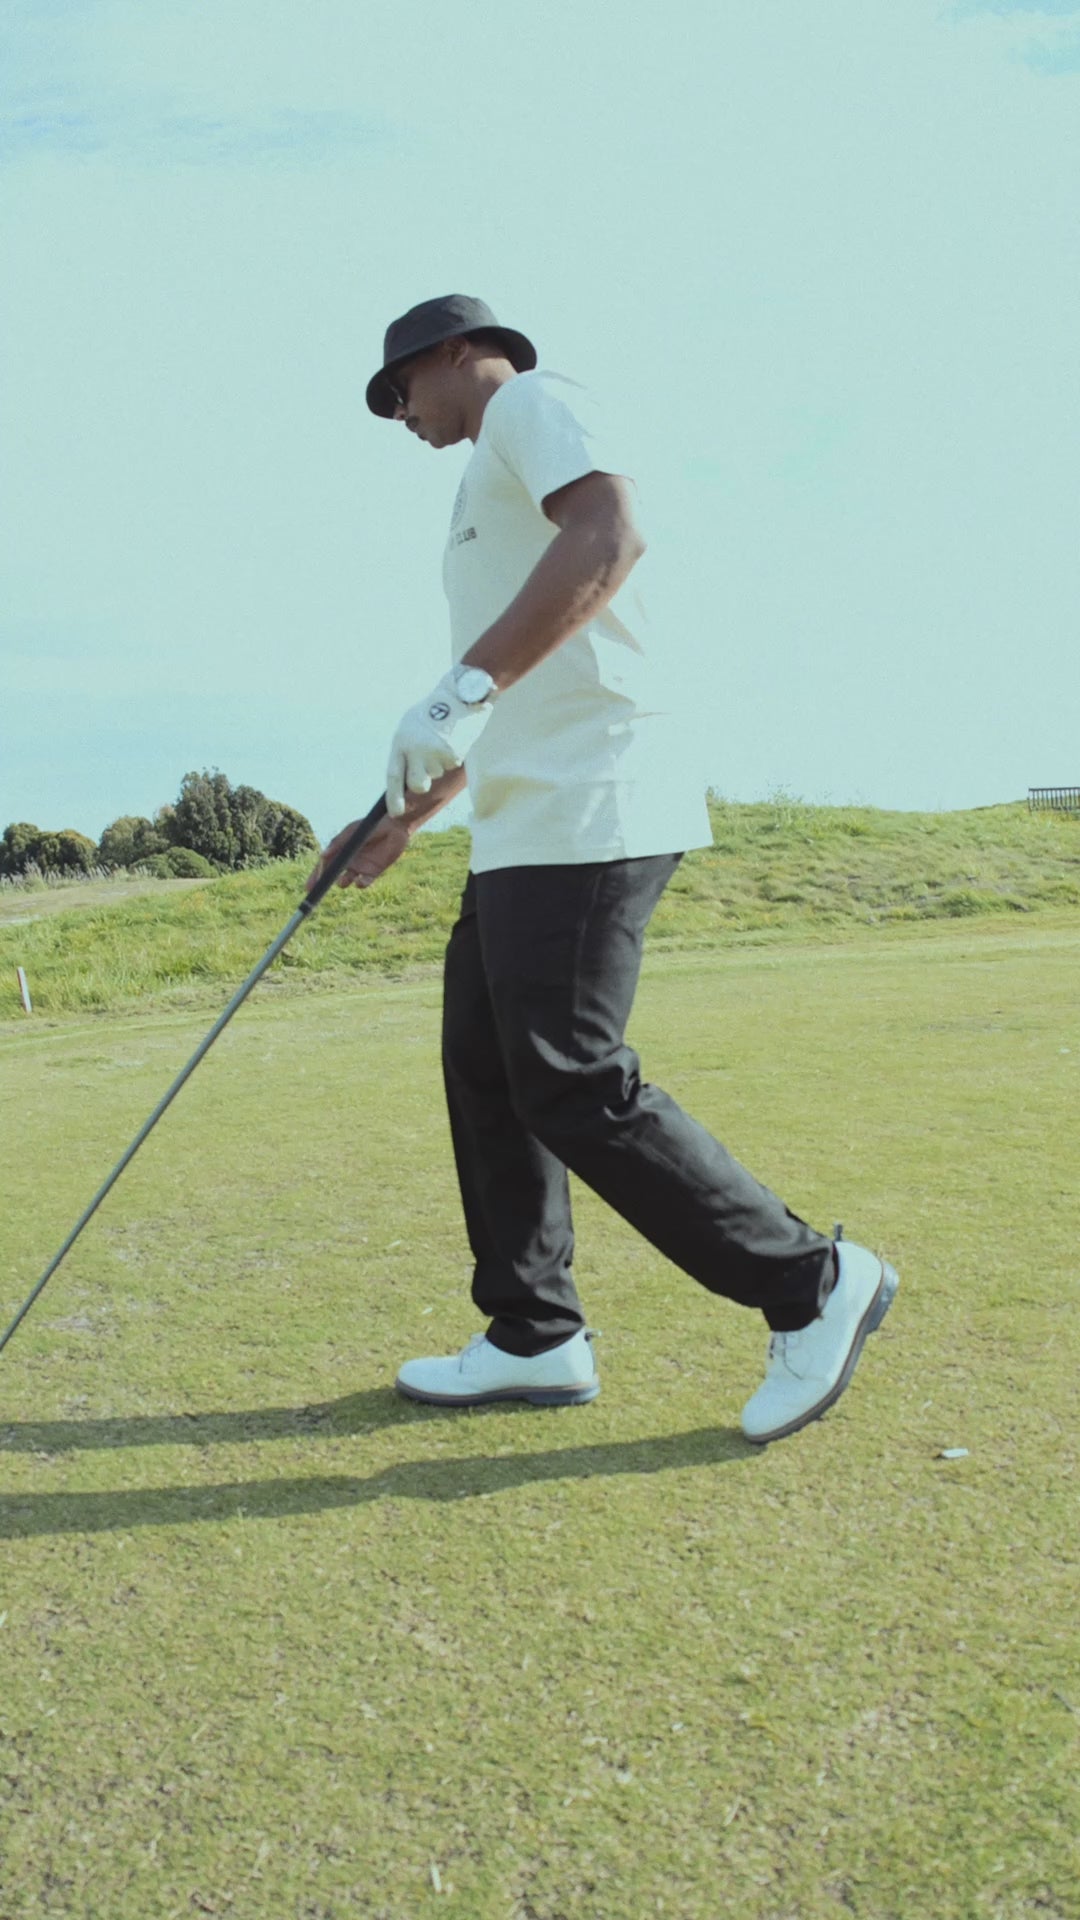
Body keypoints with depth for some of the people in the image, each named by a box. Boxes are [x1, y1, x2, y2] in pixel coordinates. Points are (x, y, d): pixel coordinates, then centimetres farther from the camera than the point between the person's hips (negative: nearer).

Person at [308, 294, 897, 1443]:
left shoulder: (530, 401, 1)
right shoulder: (492, 482, 29)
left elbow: (611, 533, -22)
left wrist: (463, 687, -29)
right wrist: (404, 814, 31)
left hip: (585, 814, -10)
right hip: (522, 827, 10)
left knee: (572, 1086, -12)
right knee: (485, 1068, 9)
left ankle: (811, 1285, 0)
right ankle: (534, 1337, 18)